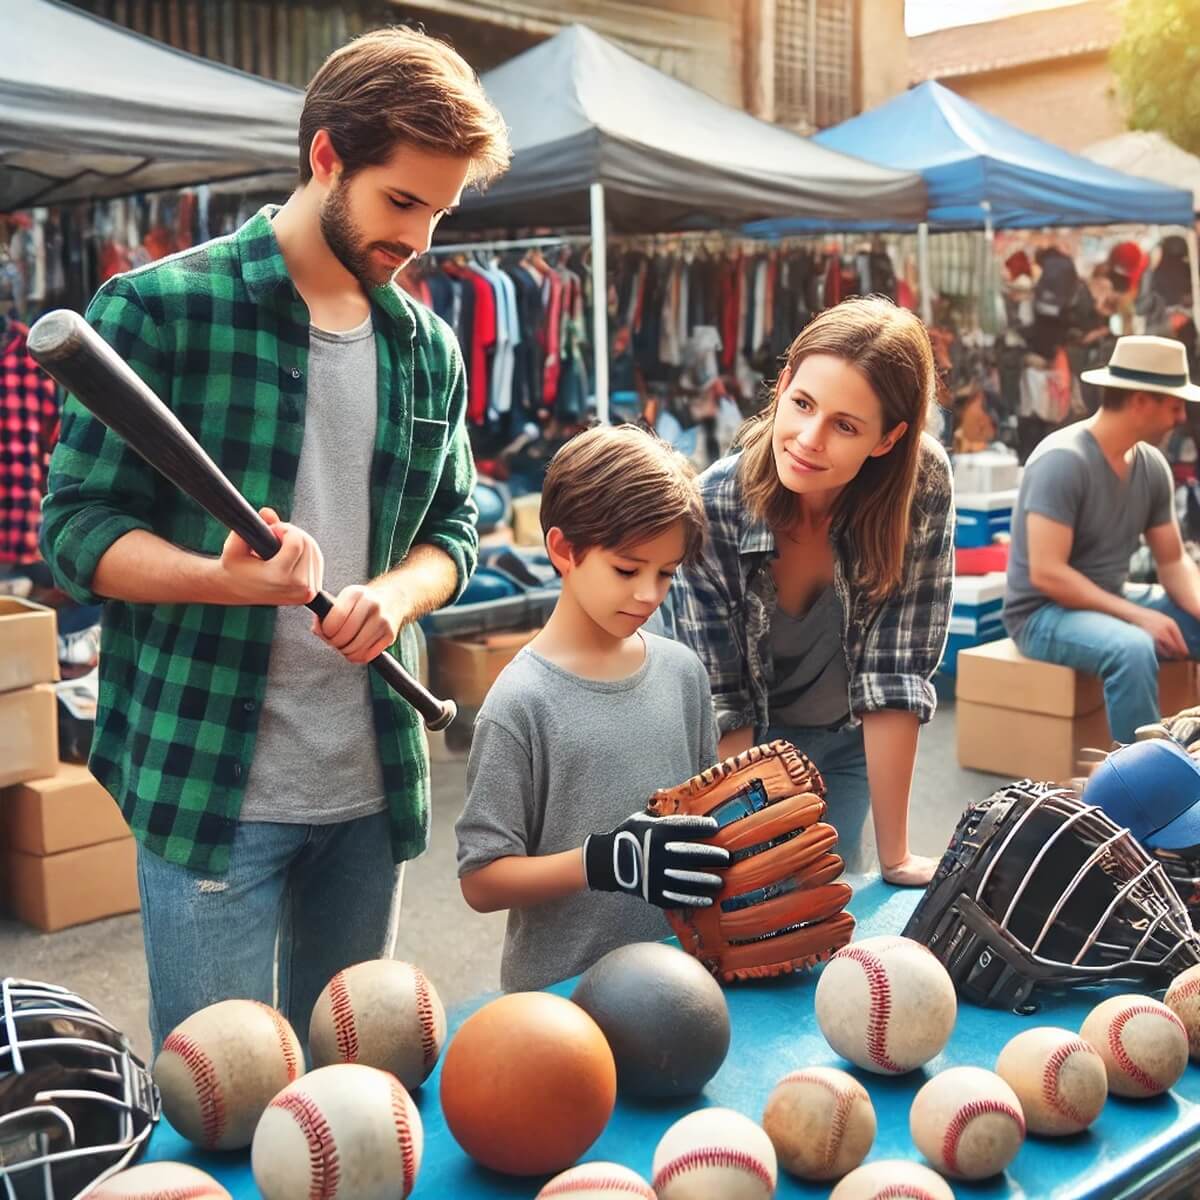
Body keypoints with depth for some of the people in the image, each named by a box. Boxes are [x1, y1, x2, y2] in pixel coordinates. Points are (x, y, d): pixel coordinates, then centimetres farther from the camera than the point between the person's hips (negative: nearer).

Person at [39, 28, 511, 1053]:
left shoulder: (429, 348, 9)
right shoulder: (158, 308, -7)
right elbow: (78, 525, -8)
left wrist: (397, 594, -8)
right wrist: (226, 579, -26)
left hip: (374, 783, 5)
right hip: (209, 780, -5)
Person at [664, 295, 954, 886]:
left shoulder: (921, 485, -27)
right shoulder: (711, 509, -30)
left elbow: (894, 678, -24)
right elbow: (721, 704, -24)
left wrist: (895, 856, -22)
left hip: (850, 745, 2)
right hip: (744, 748, -1)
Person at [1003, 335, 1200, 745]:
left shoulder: (1152, 466, 1)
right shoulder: (1062, 460, -21)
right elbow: (1046, 574, -26)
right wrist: (1138, 616, -27)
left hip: (1112, 601, 8)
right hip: (1044, 611, -8)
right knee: (1132, 648, -35)